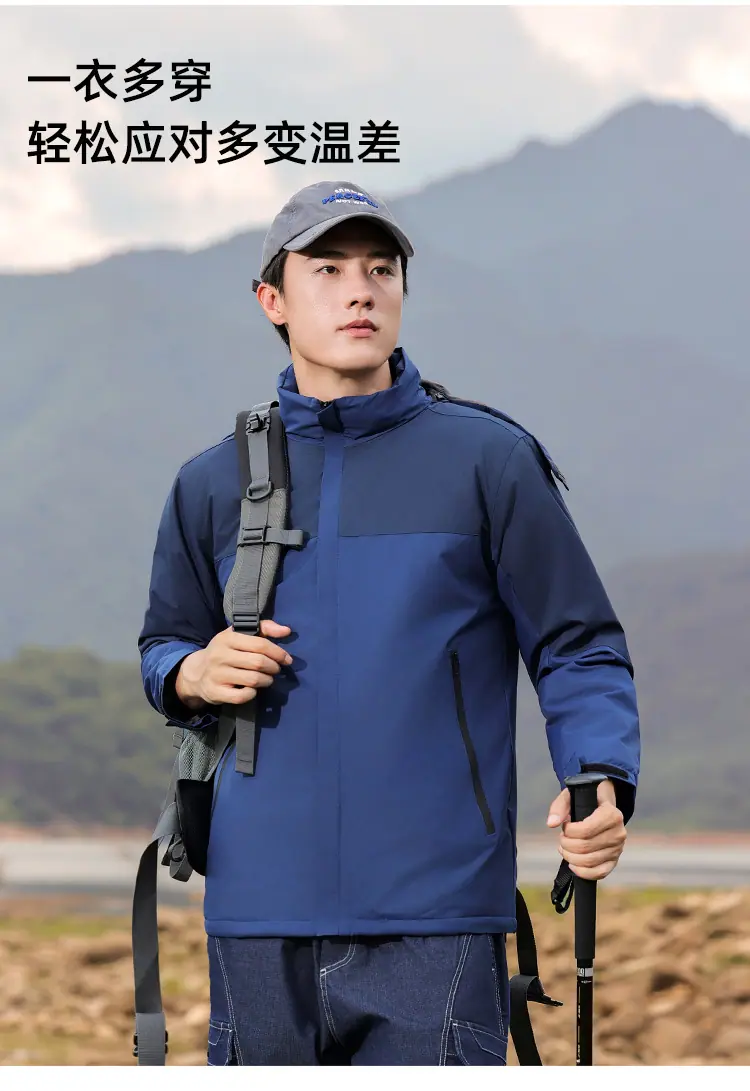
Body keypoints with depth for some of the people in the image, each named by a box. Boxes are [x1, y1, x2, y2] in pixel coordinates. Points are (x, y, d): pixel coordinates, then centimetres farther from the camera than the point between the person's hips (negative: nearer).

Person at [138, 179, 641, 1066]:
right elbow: (165, 646, 24)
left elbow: (578, 649, 4)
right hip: (260, 913, 3)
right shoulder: (212, 484, 12)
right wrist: (194, 675, -1)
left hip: (435, 923, -3)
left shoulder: (491, 461, 3)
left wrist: (601, 786, -14)